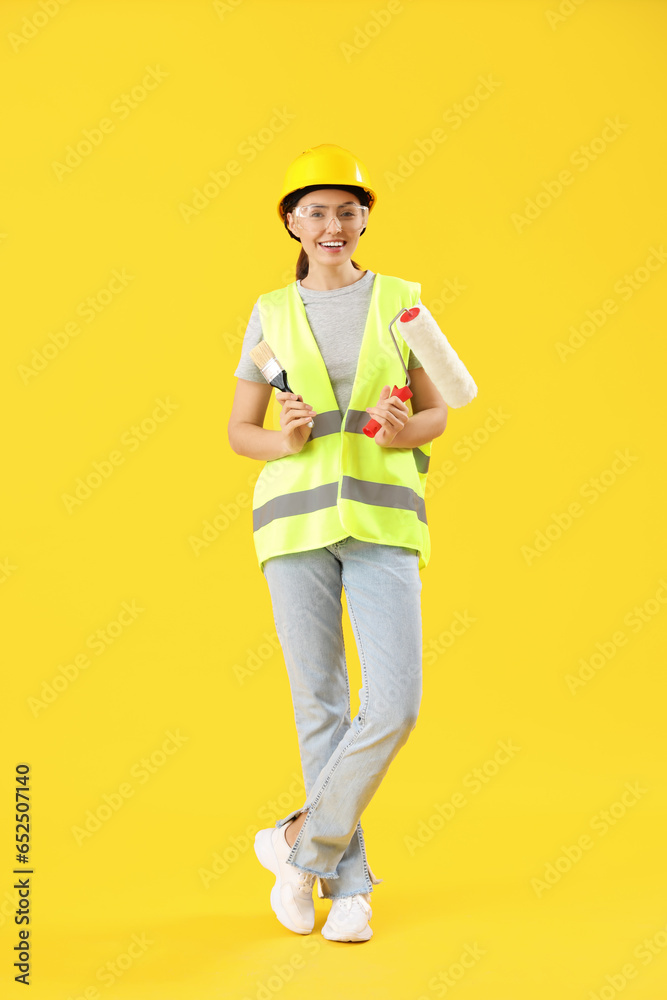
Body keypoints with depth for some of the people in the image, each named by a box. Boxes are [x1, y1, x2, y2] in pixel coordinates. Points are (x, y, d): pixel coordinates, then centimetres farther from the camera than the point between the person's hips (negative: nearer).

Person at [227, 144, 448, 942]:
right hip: (297, 515, 0)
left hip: (381, 518, 0)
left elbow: (436, 414, 11)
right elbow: (239, 432, 9)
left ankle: (303, 839, 9)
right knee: (320, 702, 1)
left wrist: (402, 433, -12)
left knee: (395, 704, -12)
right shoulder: (271, 314, 8)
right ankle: (348, 883, 15)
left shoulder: (399, 299, 8)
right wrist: (284, 443, -14)